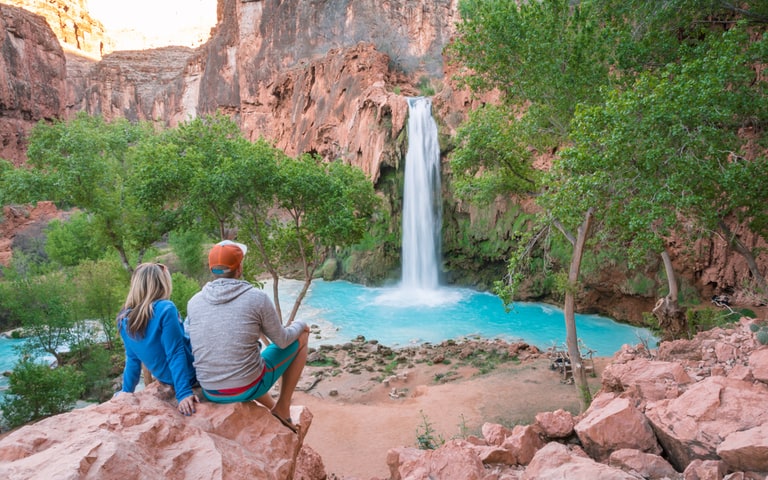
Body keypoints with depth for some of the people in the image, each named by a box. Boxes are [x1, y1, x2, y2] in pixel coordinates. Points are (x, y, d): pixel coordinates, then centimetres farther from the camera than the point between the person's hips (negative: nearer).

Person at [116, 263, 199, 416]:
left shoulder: (124, 319, -3)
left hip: (165, 378, 8)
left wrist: (126, 391, 17)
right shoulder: (165, 309, -24)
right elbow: (176, 353, -24)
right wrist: (184, 393, -22)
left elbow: (132, 359, 5)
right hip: (188, 375, -8)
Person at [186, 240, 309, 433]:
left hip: (210, 393, 5)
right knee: (301, 338, 14)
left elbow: (189, 340, 13)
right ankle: (283, 408, 17)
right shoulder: (257, 297, -14)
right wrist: (299, 325, 19)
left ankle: (273, 407, 43)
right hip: (247, 389, -5)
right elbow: (282, 341, -4)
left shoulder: (194, 302, -3)